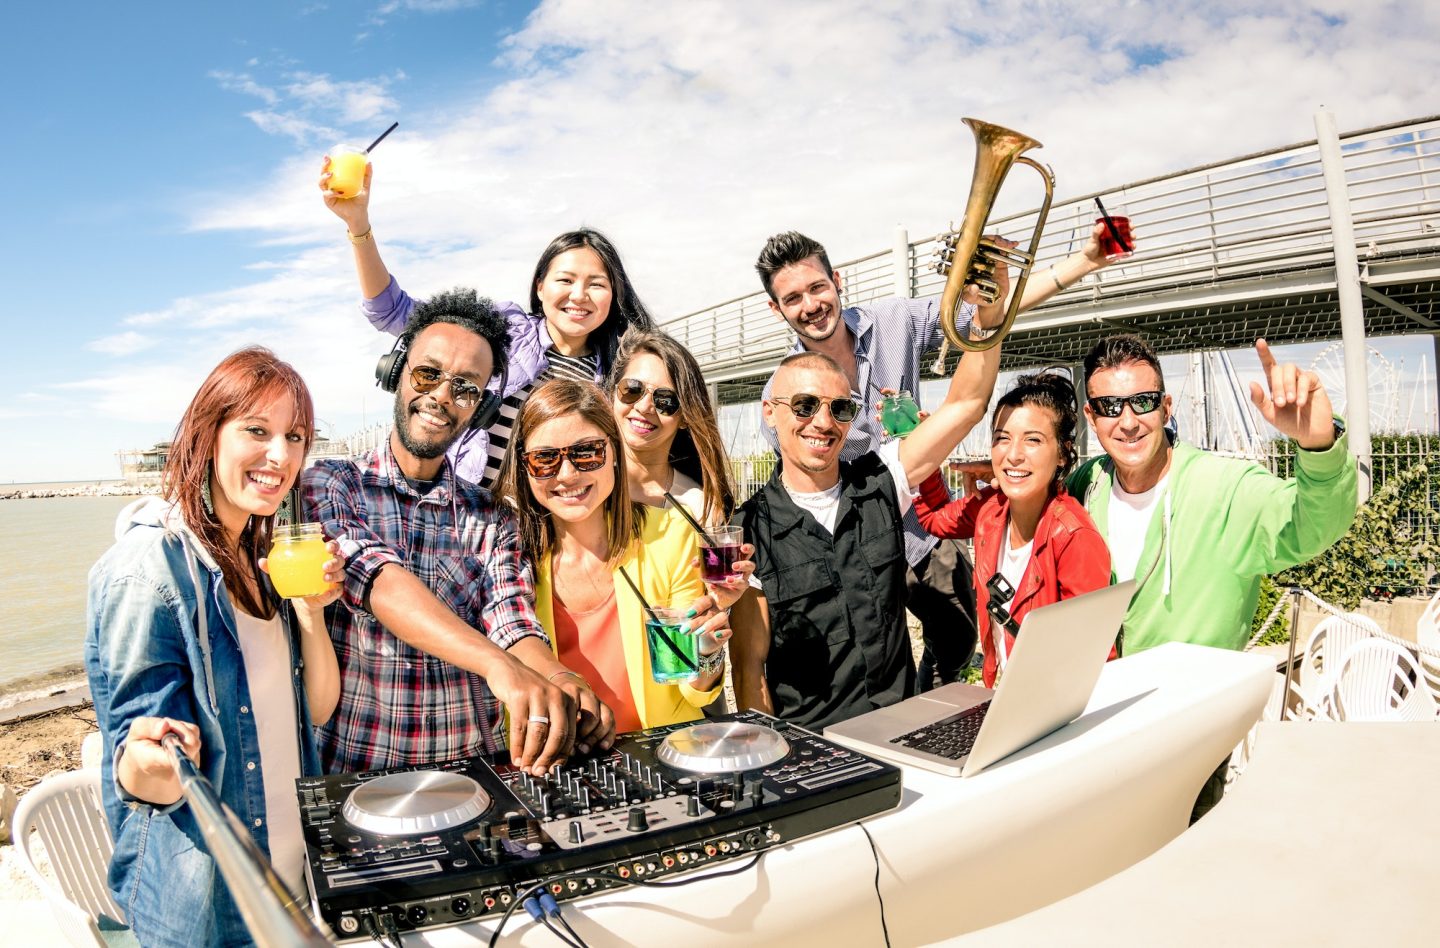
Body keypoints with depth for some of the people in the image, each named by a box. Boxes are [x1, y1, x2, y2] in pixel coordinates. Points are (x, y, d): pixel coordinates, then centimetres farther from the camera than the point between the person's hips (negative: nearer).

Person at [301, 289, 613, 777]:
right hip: (348, 768, 0)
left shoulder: (494, 520, 7)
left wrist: (560, 683, -29)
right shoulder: (327, 485, -1)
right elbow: (376, 579, -18)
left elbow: (512, 625, -6)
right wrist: (500, 666, -33)